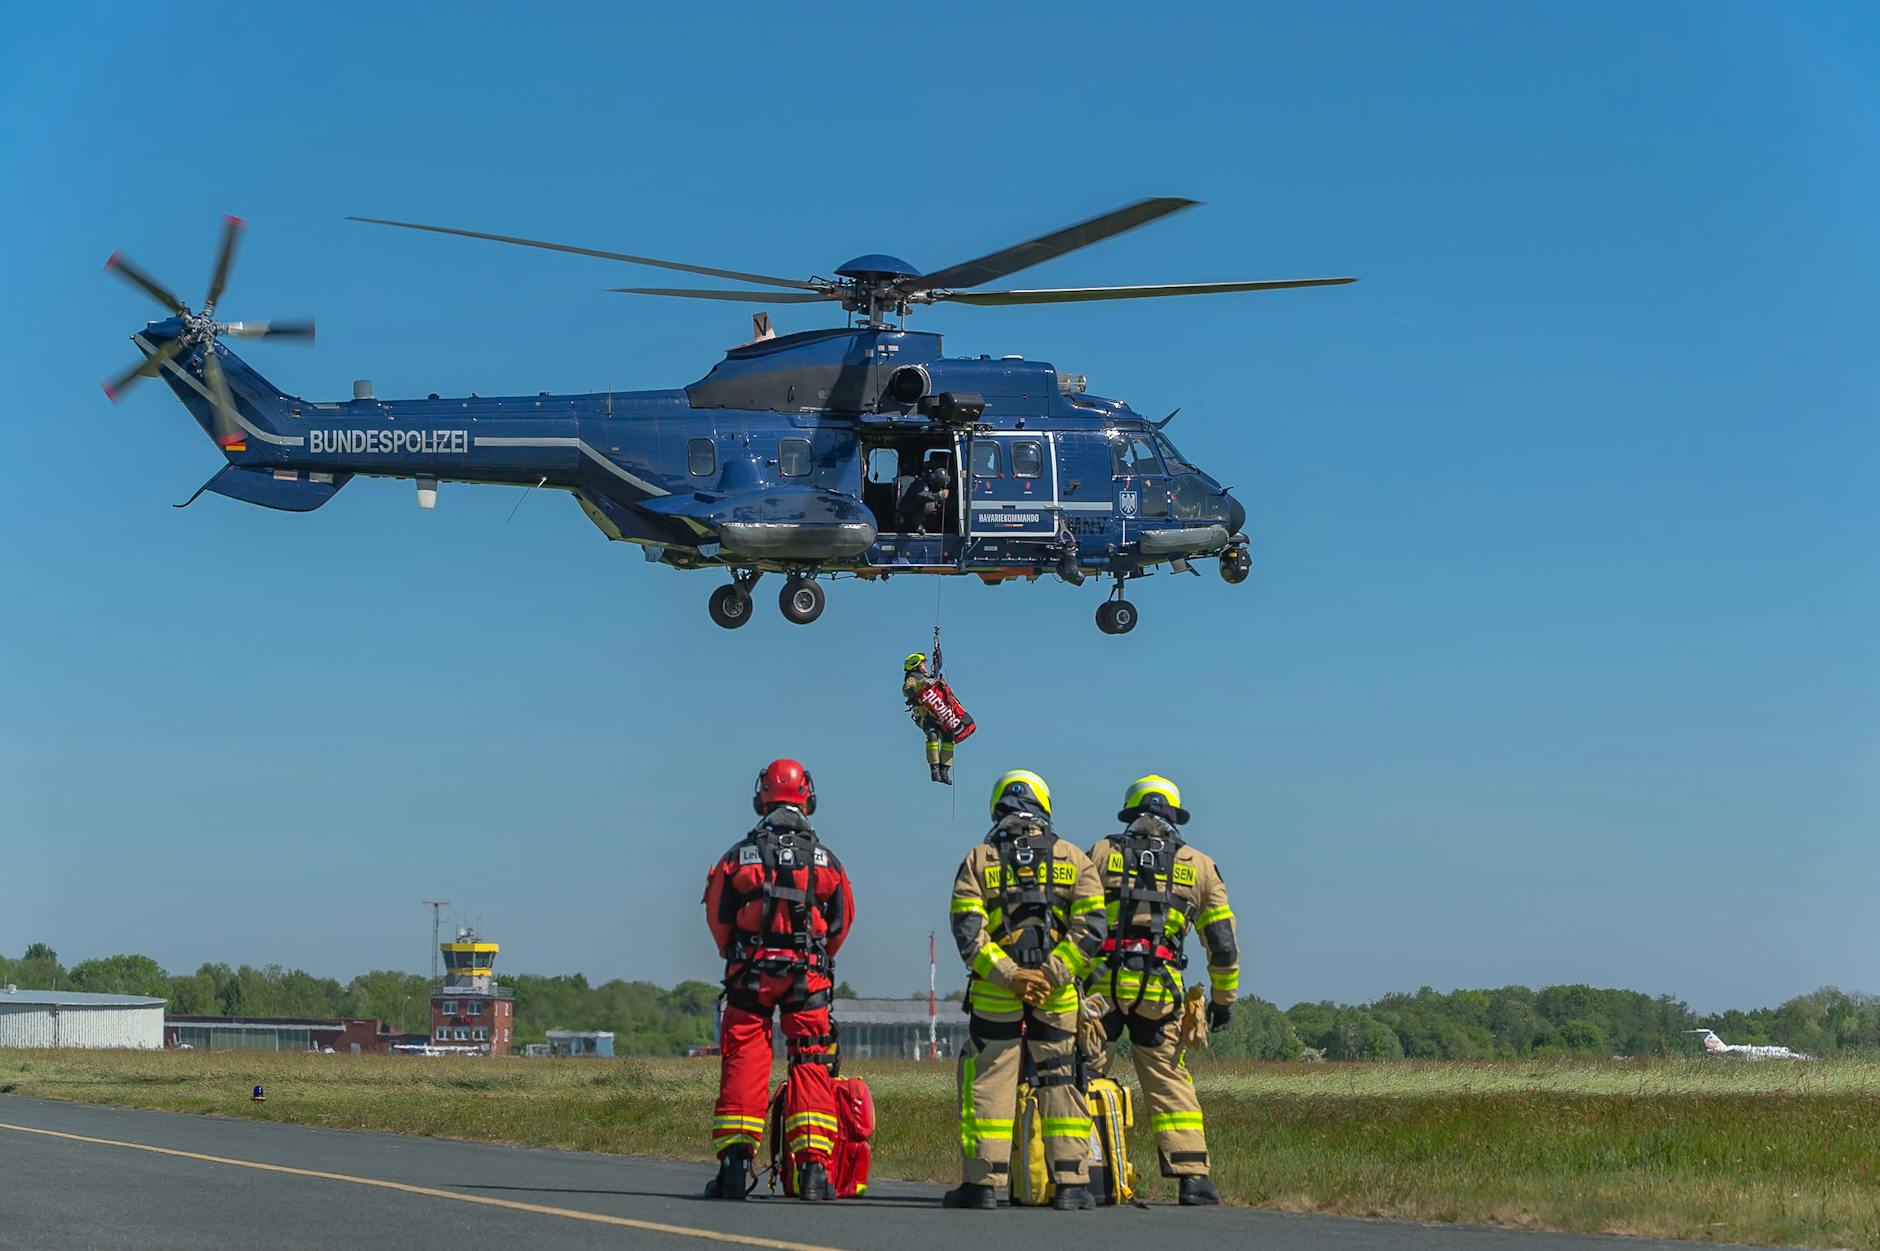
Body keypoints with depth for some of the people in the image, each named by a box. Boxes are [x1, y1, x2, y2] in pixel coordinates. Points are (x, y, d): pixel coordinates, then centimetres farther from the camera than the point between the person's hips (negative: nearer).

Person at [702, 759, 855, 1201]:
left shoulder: (738, 856, 1)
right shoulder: (826, 860, 4)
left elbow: (718, 916, 5)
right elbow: (842, 921, 9)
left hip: (749, 971, 0)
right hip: (810, 974, 0)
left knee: (743, 1064, 3)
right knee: (811, 1065, 2)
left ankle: (734, 1164, -3)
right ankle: (813, 1167, -6)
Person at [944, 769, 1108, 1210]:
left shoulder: (978, 860, 4)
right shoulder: (1073, 858, 6)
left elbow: (967, 930, -7)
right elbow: (1092, 926, -5)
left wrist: (1007, 974, -12)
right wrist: (1053, 974, -10)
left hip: (994, 993, -1)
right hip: (1057, 995, 1)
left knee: (987, 1083, 4)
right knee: (1062, 1085, 7)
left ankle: (982, 1183, 0)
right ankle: (1071, 1184, 4)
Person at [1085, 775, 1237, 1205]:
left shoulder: (1102, 853, 11)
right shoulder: (1199, 867, 14)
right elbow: (1224, 943, 15)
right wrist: (1223, 998, 24)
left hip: (1102, 983, -1)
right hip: (1159, 990, 1)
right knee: (1170, 1083, 6)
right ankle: (1192, 1174, -2)